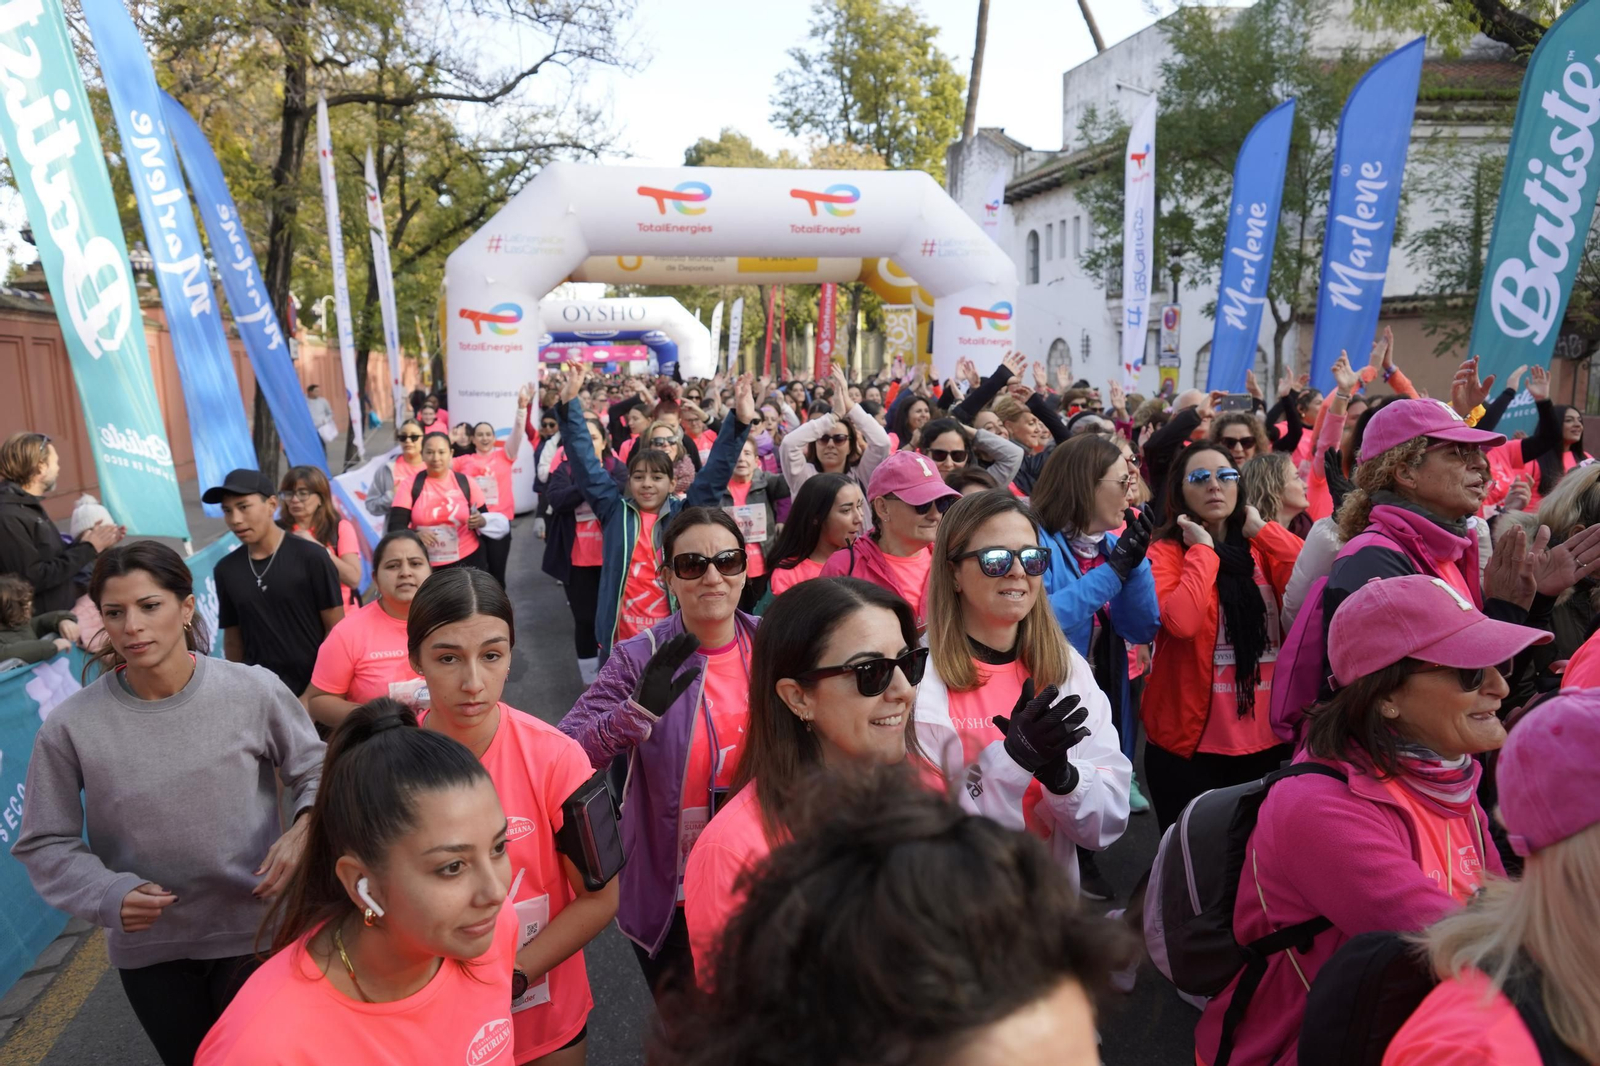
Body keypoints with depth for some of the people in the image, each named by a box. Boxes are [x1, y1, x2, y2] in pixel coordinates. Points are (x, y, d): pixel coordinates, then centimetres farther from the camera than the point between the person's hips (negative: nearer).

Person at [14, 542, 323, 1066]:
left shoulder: (254, 691, -15)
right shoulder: (70, 726, -13)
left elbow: (314, 770, -1)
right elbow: (45, 844, -3)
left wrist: (303, 828, -20)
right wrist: (108, 894, -19)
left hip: (257, 930, -1)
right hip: (146, 949, 1)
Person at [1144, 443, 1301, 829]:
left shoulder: (1260, 548, 6)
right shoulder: (1166, 552, -7)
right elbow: (1182, 621, -27)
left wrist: (1261, 529, -8)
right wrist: (1203, 548, -15)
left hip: (1267, 738, 5)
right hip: (1190, 740, -4)